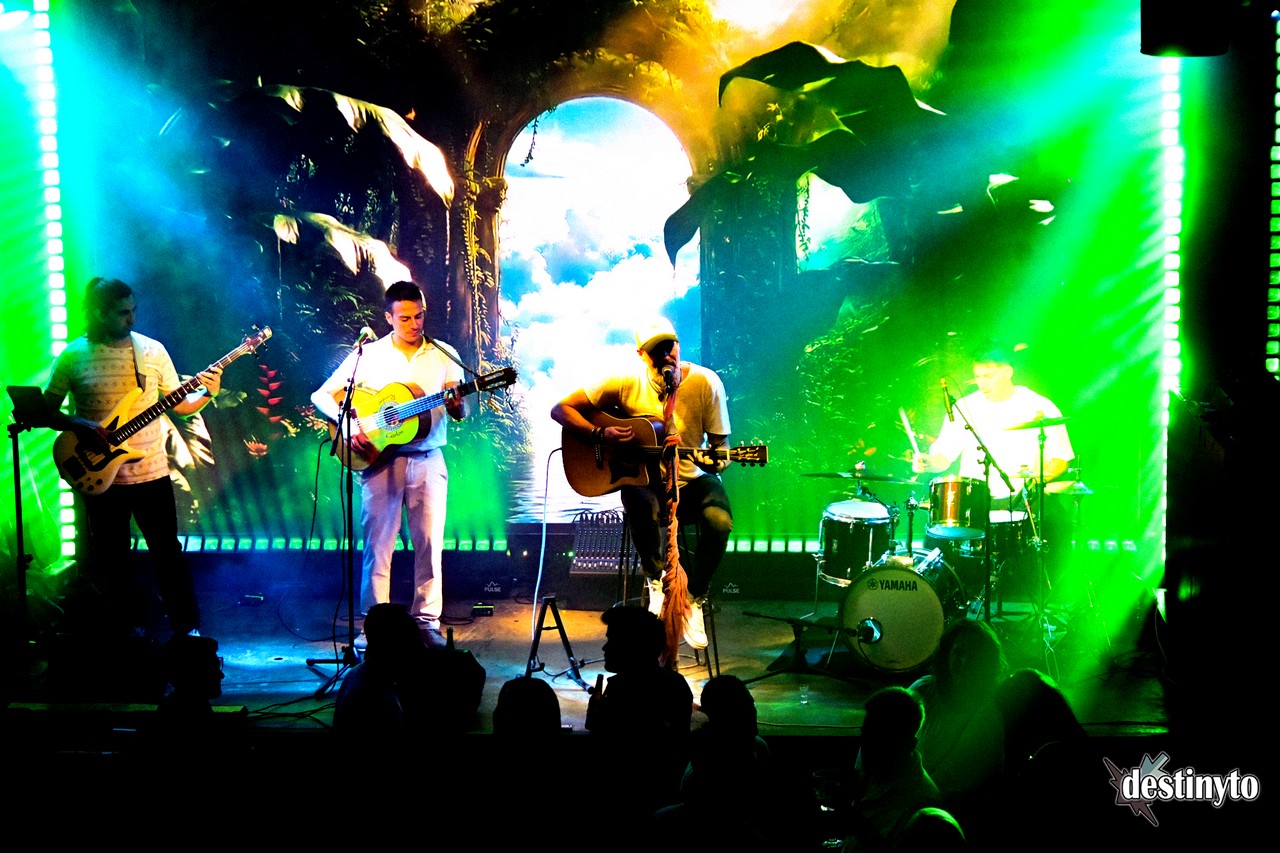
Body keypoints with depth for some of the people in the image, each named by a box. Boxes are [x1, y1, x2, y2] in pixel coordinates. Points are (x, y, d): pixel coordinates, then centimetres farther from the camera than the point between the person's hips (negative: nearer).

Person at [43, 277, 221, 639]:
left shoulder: (153, 350, 0)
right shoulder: (72, 356, -5)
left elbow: (179, 404, 5)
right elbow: (47, 409, 1)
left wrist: (206, 393, -14)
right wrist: (79, 425, -17)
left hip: (152, 473, 1)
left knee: (168, 552, 5)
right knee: (111, 556, 10)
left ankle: (187, 627, 17)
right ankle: (131, 625, 28)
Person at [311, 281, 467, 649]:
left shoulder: (445, 355, 5)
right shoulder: (367, 355, 1)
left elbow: (460, 412, 7)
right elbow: (321, 396, 0)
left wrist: (456, 404, -17)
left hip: (428, 461, 1)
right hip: (380, 460, -1)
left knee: (429, 543, 1)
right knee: (377, 544, 0)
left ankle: (427, 621, 11)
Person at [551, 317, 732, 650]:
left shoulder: (705, 382, -9)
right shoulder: (625, 383, -9)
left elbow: (720, 446, -3)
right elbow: (561, 409, -7)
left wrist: (713, 460, -27)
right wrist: (600, 434, -22)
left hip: (692, 480, 1)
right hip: (642, 477, 0)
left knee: (720, 521, -31)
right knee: (640, 501, -37)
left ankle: (693, 601, -5)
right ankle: (658, 582, -9)